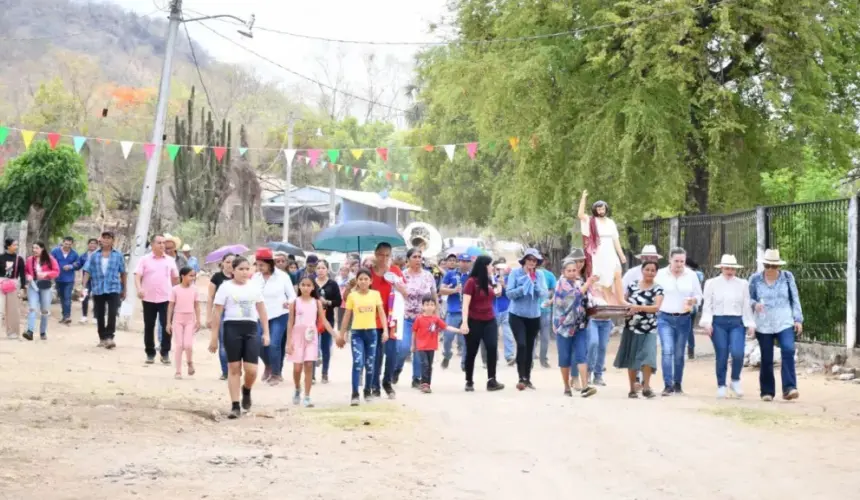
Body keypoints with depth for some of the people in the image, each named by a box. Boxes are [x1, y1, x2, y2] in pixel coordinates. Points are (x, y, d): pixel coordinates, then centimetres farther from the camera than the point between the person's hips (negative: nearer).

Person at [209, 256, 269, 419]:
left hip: (251, 329, 3)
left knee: (251, 370, -6)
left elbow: (262, 311, 15)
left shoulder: (254, 288, 12)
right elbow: (217, 313, -1)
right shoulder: (226, 287, 0)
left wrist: (266, 332, 8)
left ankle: (246, 390, 27)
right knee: (234, 368, -1)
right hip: (232, 328, -3)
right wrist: (214, 337, -5)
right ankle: (235, 406, 4)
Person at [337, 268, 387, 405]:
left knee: (370, 363, 9)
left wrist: (385, 330, -8)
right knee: (357, 362, -13)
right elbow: (347, 316, 5)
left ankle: (368, 391, 26)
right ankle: (355, 394, -14)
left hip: (371, 332, 2)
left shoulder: (376, 294, 1)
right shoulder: (352, 295, -1)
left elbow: (382, 313, 3)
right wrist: (341, 335, 7)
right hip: (356, 333, -2)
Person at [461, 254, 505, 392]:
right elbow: (465, 304, -18)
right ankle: (469, 382, 17)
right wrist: (464, 322, -24)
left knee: (492, 348, -11)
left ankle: (491, 381, -13)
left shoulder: (488, 281, 9)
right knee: (472, 352, 5)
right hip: (474, 322, -5)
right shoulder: (471, 282, -12)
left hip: (490, 321, 5)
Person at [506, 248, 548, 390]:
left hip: (534, 316, 4)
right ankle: (521, 378, -12)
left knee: (530, 347, 8)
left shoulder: (539, 276, 3)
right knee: (521, 345, -16)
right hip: (517, 315, -4)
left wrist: (535, 284, -19)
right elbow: (509, 293, -11)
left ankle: (527, 378, 17)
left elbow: (545, 294, -3)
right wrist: (524, 287, -22)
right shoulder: (515, 273, -6)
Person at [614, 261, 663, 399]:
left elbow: (656, 307, -16)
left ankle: (646, 387, -4)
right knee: (631, 358, 7)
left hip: (649, 329, -2)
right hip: (631, 327, 2)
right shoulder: (633, 285, 5)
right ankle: (632, 388, 17)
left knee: (647, 356, -15)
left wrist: (639, 307, -29)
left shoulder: (658, 289, -2)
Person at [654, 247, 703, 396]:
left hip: (684, 318, 2)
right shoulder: (660, 274, 0)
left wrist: (693, 300, -12)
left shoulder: (691, 275, 4)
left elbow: (699, 295, 9)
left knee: (679, 353, 7)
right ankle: (668, 385, -15)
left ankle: (678, 384, 19)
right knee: (667, 351, -14)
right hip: (665, 318, -2)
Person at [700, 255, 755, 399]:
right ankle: (721, 386, 9)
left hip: (737, 323, 1)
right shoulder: (712, 283, 8)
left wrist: (750, 324, 5)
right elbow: (707, 305, 5)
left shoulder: (743, 284, 13)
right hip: (718, 322, -1)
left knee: (738, 353, -16)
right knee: (721, 356, -4)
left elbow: (747, 306, 12)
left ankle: (735, 380, 7)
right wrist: (707, 322, -6)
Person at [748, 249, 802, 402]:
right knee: (766, 359, 3)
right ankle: (767, 392, 15)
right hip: (764, 325, 1)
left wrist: (798, 319, 1)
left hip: (784, 323, -1)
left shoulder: (787, 277, 3)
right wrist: (755, 304, -16)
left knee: (788, 350, -21)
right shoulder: (755, 279, 2)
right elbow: (749, 299, 7)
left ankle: (789, 389, -25)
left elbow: (795, 299, 7)